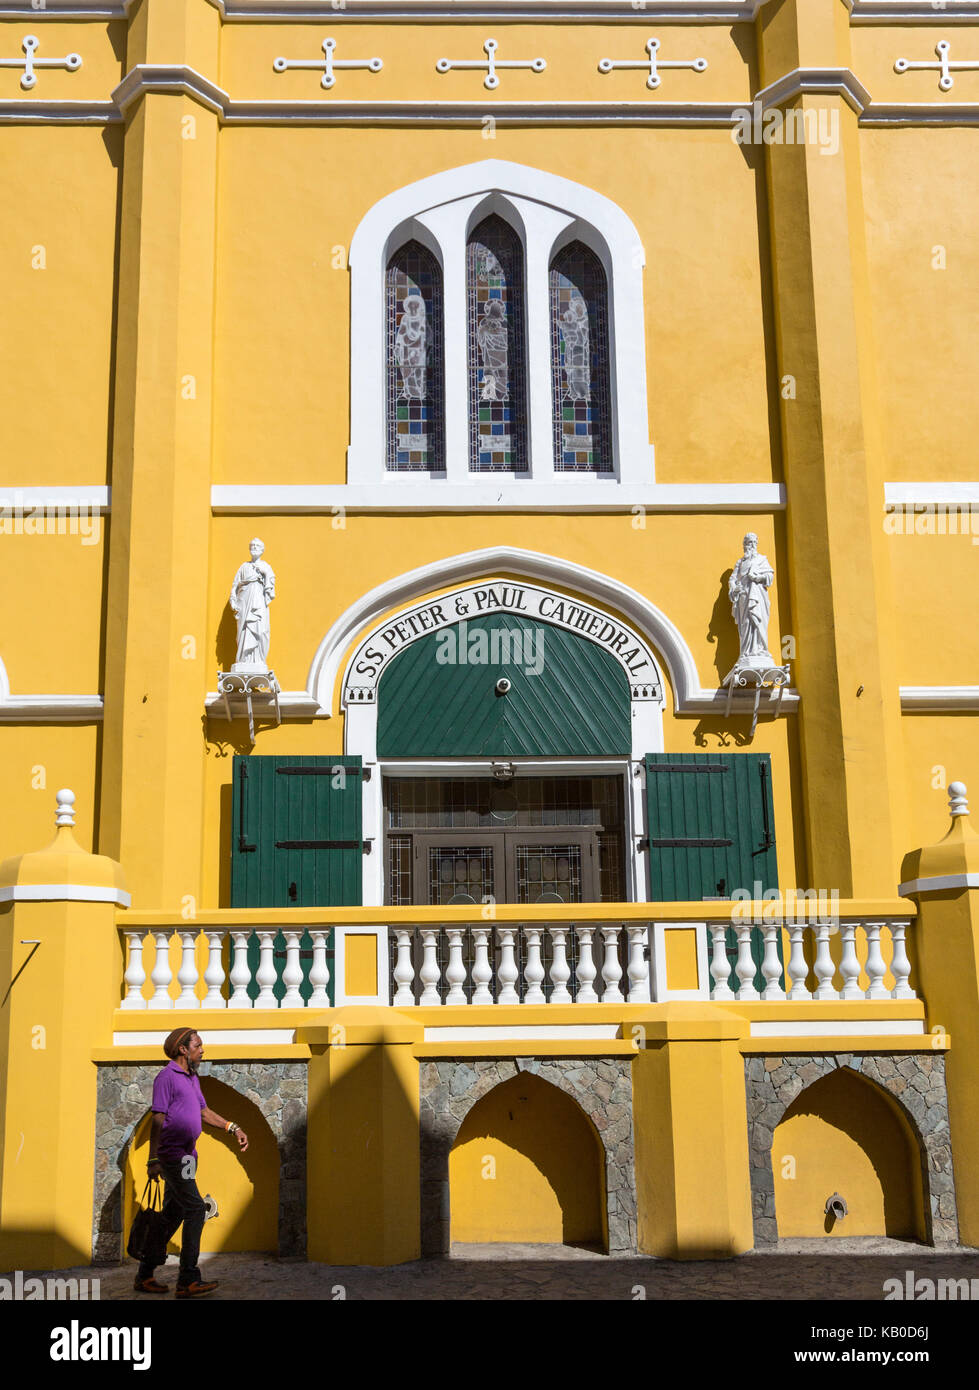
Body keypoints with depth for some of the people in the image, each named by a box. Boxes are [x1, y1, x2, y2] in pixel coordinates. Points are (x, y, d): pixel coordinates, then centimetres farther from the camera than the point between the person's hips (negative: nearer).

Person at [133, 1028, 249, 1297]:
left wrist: (234, 1129, 15)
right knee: (195, 1209, -14)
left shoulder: (192, 1078, 17)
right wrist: (153, 1160, -17)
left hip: (187, 1155, 10)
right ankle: (188, 1281, -13)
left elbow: (204, 1112, 24)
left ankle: (145, 1276, 20)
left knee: (173, 1214, 12)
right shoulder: (167, 1077, -12)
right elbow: (158, 1119, -14)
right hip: (172, 1155, -10)